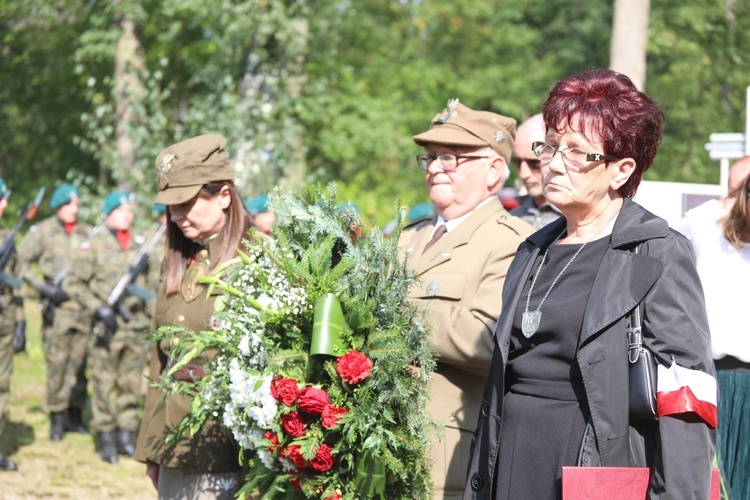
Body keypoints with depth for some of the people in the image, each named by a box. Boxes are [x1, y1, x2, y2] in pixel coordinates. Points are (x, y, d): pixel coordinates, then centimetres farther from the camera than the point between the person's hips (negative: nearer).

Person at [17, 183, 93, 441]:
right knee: (57, 363, -4)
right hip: (57, 307, -3)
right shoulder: (41, 232, 1)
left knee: (81, 363, 6)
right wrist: (44, 287, -11)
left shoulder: (89, 233, 10)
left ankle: (75, 415, 16)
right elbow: (22, 262, -2)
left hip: (85, 308, 3)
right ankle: (57, 419, 3)